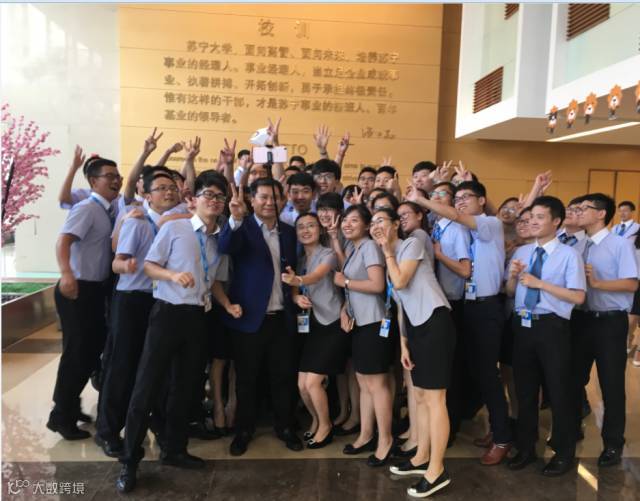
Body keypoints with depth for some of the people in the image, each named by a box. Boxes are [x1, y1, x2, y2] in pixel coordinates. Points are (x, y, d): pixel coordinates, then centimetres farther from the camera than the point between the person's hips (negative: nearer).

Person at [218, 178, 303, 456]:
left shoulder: (288, 232, 10)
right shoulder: (242, 227, -4)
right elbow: (225, 247, -26)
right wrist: (235, 218, -41)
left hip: (282, 318, 4)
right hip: (249, 316, -3)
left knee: (284, 376, 12)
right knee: (246, 378, 10)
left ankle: (285, 427, 29)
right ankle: (244, 430, 27)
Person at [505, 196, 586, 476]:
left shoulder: (569, 254, -6)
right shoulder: (521, 252, 10)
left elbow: (578, 297, -15)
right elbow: (510, 293, 13)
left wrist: (540, 283, -18)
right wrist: (513, 275, -7)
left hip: (552, 327, -5)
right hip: (523, 326, 5)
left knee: (558, 391, 8)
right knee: (525, 390, 15)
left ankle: (564, 453, 29)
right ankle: (526, 448, 32)